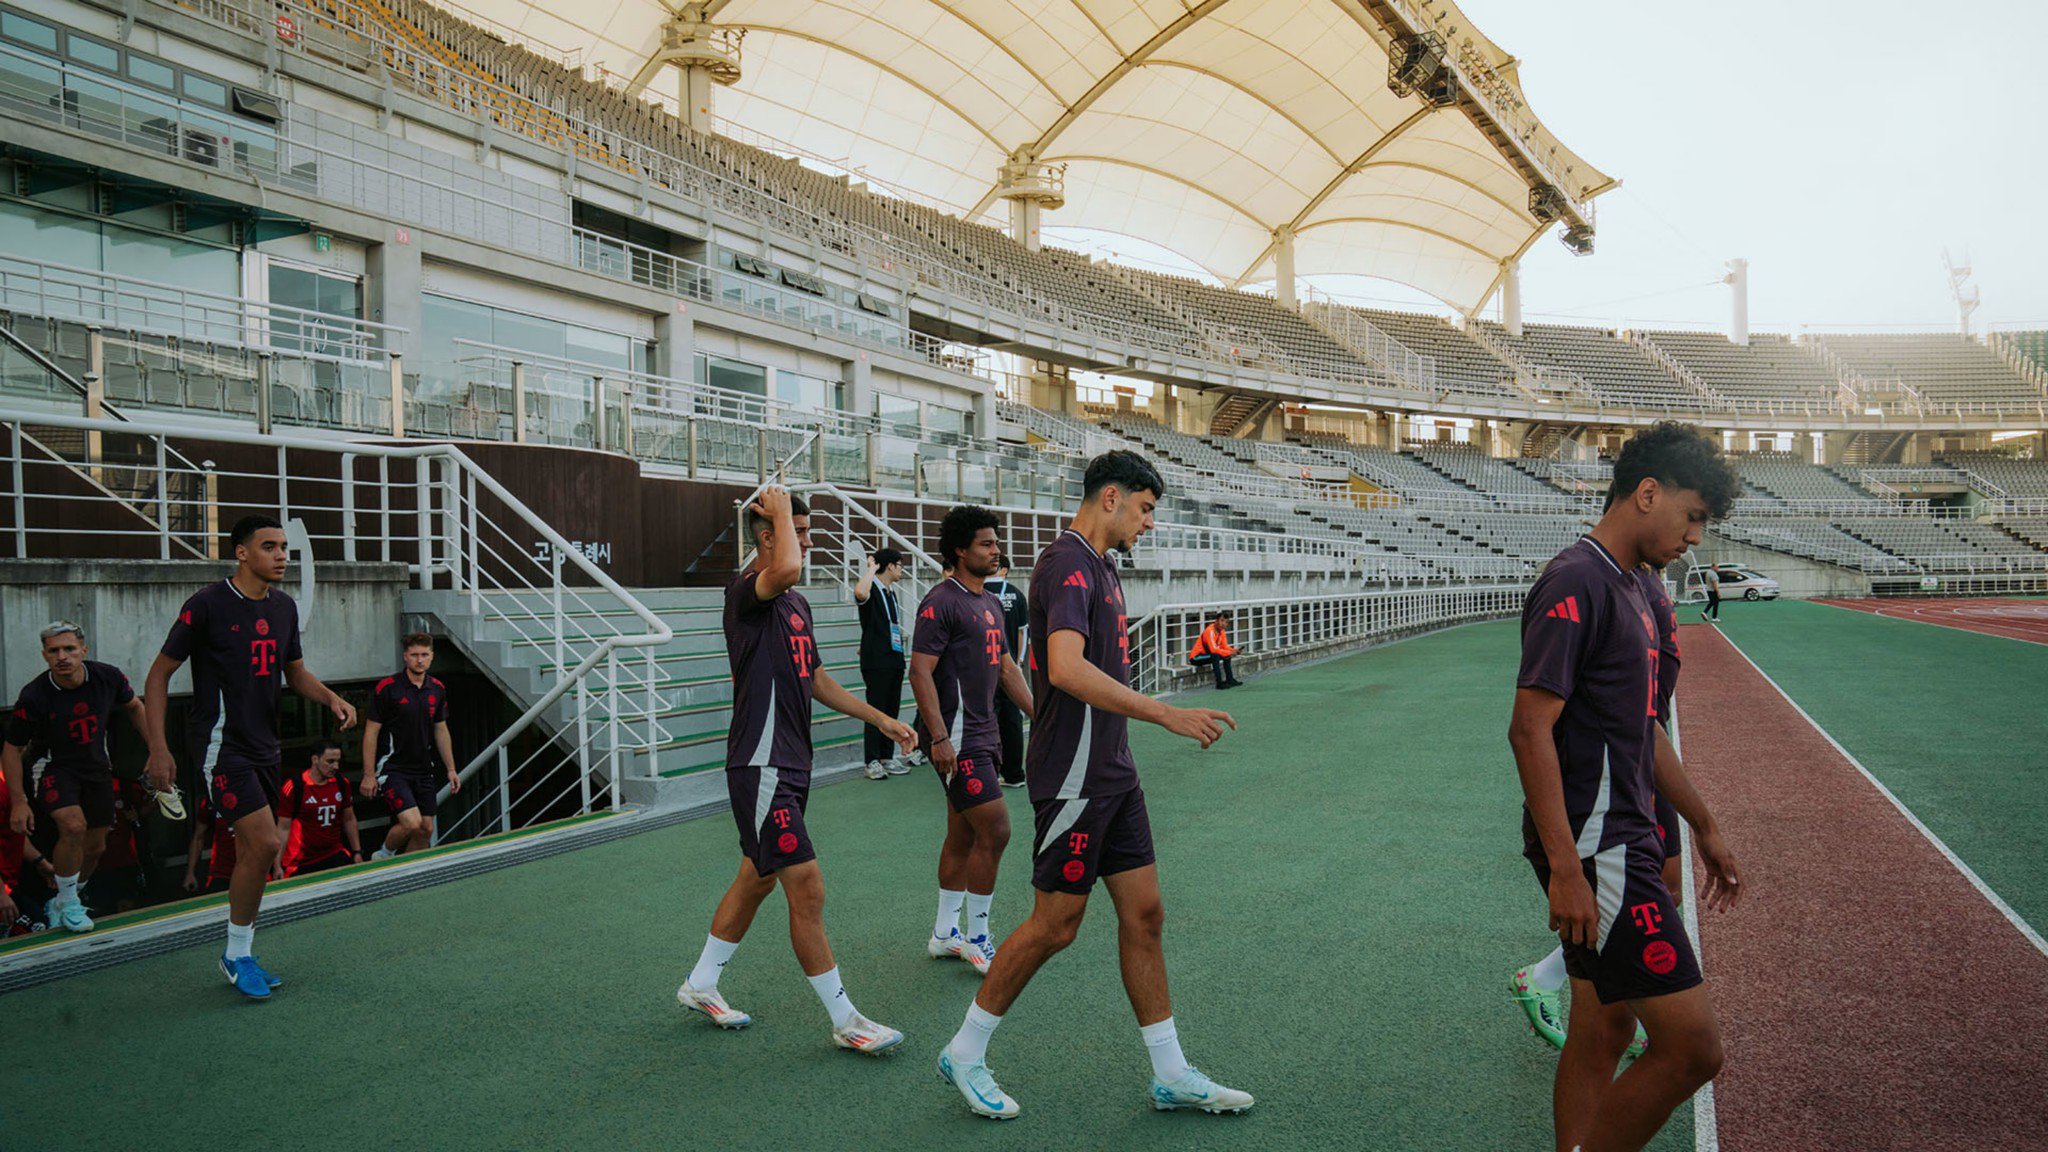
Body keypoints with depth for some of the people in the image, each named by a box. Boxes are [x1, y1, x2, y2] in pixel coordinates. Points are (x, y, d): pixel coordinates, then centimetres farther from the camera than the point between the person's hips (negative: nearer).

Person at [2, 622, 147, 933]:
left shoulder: (108, 677, -15)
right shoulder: (33, 696, -23)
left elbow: (134, 707, 7)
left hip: (97, 767, 4)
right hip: (56, 769, -4)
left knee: (95, 846, 9)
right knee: (73, 826, -29)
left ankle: (60, 903, 37)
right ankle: (68, 903, -7)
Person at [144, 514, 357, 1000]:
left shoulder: (284, 606, 8)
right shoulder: (208, 604, -11)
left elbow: (295, 671, 20)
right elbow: (159, 675, -7)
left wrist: (331, 698, 0)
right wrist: (159, 748, -13)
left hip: (263, 745, 7)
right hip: (220, 742, -7)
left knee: (252, 852, 11)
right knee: (263, 843, -16)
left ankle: (241, 957, 24)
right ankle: (236, 955, 1)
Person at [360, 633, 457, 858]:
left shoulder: (438, 689, 6)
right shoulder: (387, 687, -10)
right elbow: (371, 732, -8)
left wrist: (451, 769, 12)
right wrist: (369, 774, -11)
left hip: (424, 770, 6)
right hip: (393, 768, -6)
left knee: (426, 829, 4)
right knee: (411, 822, -19)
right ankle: (383, 855, 10)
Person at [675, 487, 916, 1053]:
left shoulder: (797, 603, 14)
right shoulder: (746, 591, -14)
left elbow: (816, 679, 24)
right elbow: (786, 569, -39)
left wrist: (881, 720, 22)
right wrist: (781, 508, -21)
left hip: (791, 766, 10)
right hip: (760, 767, -10)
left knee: (757, 879, 19)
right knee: (808, 890, -7)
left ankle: (700, 984, 35)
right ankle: (845, 1020, 3)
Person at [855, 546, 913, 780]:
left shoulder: (891, 592, 17)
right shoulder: (872, 589, -10)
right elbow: (860, 593, -37)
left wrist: (905, 633, 19)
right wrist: (872, 568, -24)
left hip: (894, 659, 9)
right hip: (876, 662, -9)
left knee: (892, 709, 11)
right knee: (876, 710, -5)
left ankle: (887, 757, 19)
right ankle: (872, 761, 1)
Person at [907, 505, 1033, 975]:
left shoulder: (992, 604, 15)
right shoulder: (942, 602, -13)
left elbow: (1006, 668, 22)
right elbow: (920, 672, -17)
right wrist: (939, 737, -22)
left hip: (984, 735, 9)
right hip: (956, 738, -9)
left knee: (963, 836, 14)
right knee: (994, 831, -9)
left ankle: (944, 935, 24)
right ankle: (976, 940, 4)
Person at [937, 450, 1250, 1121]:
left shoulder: (1099, 566, 15)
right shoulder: (1067, 564, -17)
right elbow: (1066, 669, -32)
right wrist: (1167, 714, -32)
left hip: (1111, 775, 10)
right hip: (1073, 780, -10)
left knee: (1143, 913, 10)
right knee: (1056, 925, 0)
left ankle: (1171, 1076, 19)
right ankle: (964, 1054, 18)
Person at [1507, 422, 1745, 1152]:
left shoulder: (1629, 589, 16)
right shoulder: (1575, 582, -15)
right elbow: (1530, 727, -21)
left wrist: (1704, 827, 28)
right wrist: (1564, 867, -25)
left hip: (1623, 840, 10)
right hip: (1593, 848, -10)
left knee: (1602, 1034, 15)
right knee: (1692, 1046, -8)